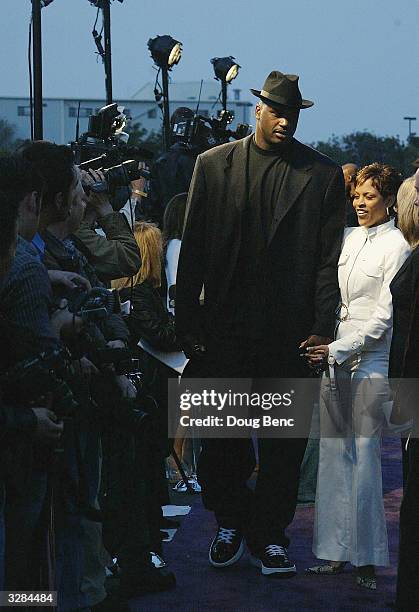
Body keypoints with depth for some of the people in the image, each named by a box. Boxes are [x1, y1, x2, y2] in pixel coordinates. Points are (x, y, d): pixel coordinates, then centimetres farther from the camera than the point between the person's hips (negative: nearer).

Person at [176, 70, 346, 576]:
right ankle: (230, 524, 28)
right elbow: (192, 248, 4)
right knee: (222, 436, 10)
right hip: (224, 329, 1)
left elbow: (329, 260, 1)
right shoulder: (213, 165, 4)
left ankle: (269, 534, 19)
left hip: (290, 334, -1)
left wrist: (321, 329, -6)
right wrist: (187, 322, 0)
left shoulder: (323, 175, 2)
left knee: (285, 444, 6)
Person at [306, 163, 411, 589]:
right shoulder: (347, 238, 13)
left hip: (370, 359, -6)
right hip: (335, 355, 6)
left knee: (364, 455, -6)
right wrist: (324, 348, 7)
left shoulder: (396, 246, -5)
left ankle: (368, 560, 1)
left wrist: (340, 349, -15)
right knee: (333, 454, 5)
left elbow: (385, 317, -10)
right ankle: (336, 553, 10)